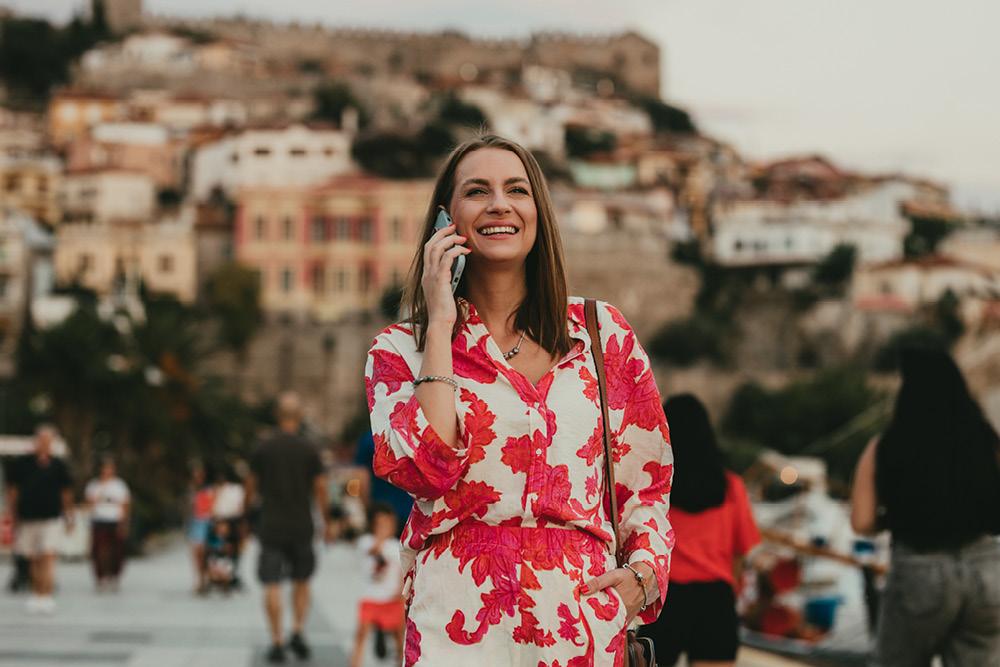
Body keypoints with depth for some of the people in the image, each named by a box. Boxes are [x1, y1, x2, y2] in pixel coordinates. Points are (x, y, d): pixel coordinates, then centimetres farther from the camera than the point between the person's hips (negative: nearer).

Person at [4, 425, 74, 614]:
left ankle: (46, 597, -15)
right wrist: (13, 515, 7)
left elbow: (66, 493, 9)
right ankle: (36, 594, 22)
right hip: (27, 519, 2)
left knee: (48, 557, -12)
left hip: (50, 518, -2)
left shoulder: (58, 466, 2)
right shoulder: (22, 464, 3)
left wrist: (68, 517, 8)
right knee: (34, 560, 10)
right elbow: (13, 491, 10)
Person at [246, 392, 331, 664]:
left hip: (271, 526, -1)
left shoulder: (264, 448, -2)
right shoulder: (309, 450, -3)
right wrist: (326, 521, 12)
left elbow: (251, 486, 7)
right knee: (301, 582, 16)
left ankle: (277, 642, -3)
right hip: (301, 526, 1)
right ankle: (298, 630, 0)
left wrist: (247, 504, 27)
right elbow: (320, 489, -1)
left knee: (272, 585, 1)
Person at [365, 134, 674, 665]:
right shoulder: (400, 350, 5)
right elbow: (427, 471, -14)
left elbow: (648, 480, 13)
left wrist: (643, 573, -5)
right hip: (460, 624, -2)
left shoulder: (601, 332, 9)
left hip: (581, 619, 2)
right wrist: (441, 327, -8)